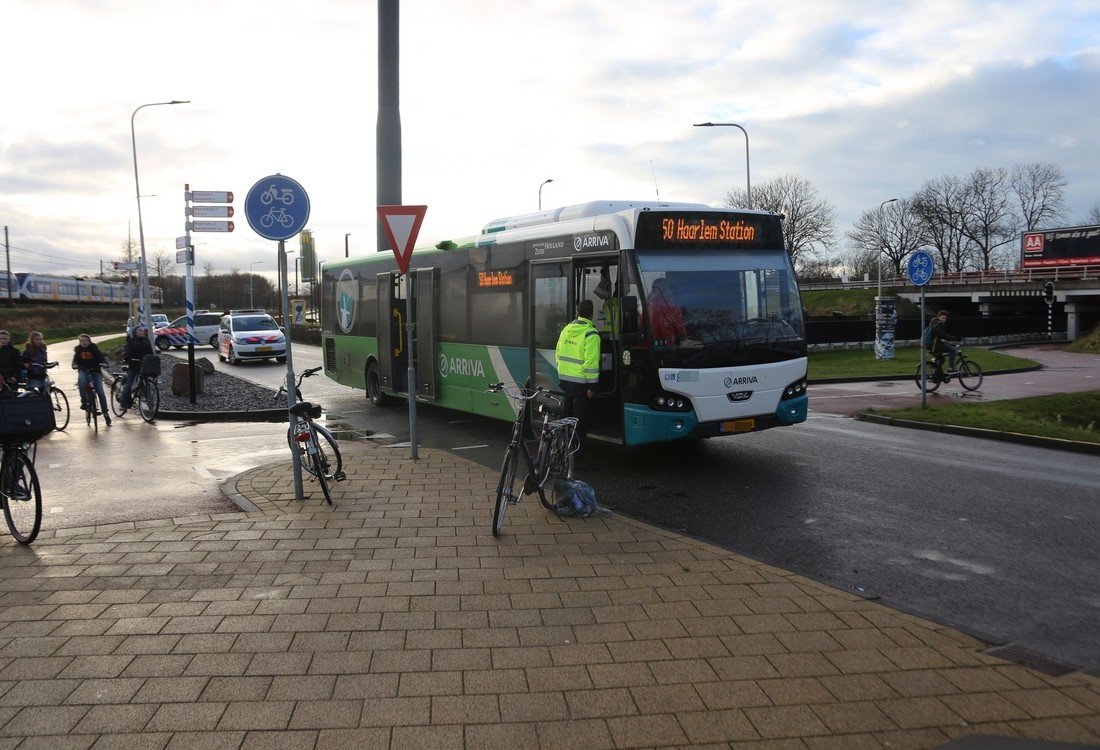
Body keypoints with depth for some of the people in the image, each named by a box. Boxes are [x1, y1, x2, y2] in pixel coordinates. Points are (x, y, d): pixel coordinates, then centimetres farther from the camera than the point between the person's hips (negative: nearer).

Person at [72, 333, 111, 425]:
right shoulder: (78, 349, 3)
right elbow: (75, 359, -5)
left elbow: (100, 356, -14)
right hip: (83, 370, 1)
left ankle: (105, 413, -2)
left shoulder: (94, 348, -3)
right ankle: (84, 401, -21)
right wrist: (75, 365, -28)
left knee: (100, 392, -10)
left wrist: (104, 362, -36)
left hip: (95, 370, -1)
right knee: (81, 380, -36)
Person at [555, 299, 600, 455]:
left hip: (564, 378, 7)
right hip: (580, 382, -7)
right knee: (580, 418, 3)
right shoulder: (590, 334, -16)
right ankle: (577, 448, 7)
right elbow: (591, 362, -21)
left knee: (567, 413, 20)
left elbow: (558, 354, 14)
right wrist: (592, 385, -16)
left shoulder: (566, 329, 7)